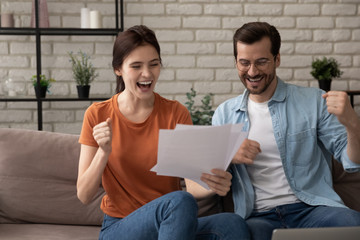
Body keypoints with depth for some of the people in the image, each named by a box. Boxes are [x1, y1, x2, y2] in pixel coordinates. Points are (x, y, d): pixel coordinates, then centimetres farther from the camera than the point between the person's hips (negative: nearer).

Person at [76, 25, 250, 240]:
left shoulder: (176, 113, 3)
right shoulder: (98, 115, 0)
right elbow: (84, 195, -2)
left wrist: (213, 182, -26)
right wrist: (104, 151, -19)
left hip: (171, 223, 1)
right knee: (181, 202, -34)